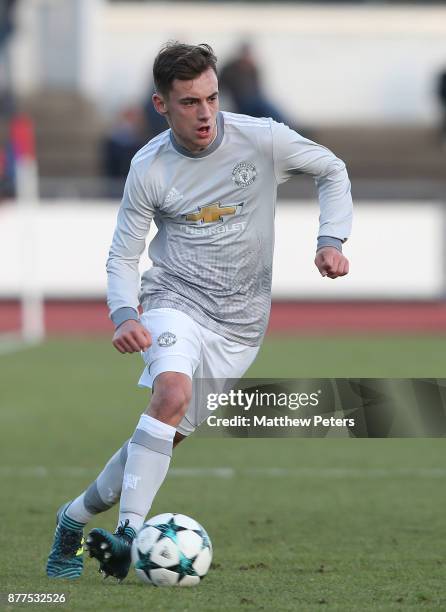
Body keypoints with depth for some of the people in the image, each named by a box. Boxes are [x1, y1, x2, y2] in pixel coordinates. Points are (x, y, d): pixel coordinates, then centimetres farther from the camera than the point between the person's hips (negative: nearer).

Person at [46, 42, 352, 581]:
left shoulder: (262, 140, -9)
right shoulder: (149, 168, -8)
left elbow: (332, 171, 8)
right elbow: (123, 256, 0)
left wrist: (332, 240, -6)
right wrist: (125, 315, -19)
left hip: (239, 325, 2)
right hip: (175, 303, -2)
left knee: (169, 436, 2)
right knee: (173, 390, -32)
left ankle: (77, 516, 23)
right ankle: (130, 531, -32)